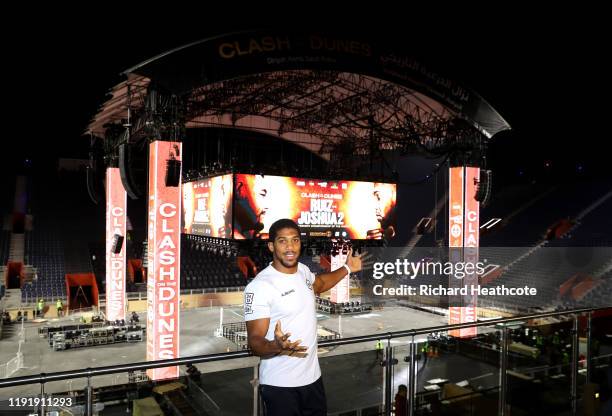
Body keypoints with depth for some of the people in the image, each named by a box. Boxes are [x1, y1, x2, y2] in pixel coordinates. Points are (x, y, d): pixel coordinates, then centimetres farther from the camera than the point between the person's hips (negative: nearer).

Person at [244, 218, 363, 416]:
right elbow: (255, 341, -20)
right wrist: (277, 346, -39)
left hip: (312, 376, 7)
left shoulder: (303, 270, 2)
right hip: (280, 384, -7)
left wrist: (347, 268, 28)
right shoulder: (259, 286, -20)